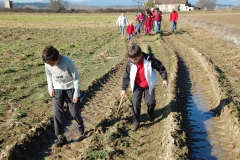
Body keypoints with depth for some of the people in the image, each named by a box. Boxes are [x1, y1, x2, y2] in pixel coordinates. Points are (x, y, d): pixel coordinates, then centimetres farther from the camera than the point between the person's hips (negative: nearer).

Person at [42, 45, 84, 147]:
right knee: (57, 114, -3)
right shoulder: (47, 64, -14)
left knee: (74, 112, 6)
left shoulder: (67, 62, -27)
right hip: (57, 90, 3)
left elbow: (76, 78, -17)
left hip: (70, 89, -3)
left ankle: (80, 124, 41)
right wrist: (50, 88, -2)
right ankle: (61, 137, 10)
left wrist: (76, 93, -14)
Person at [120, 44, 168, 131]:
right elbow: (126, 76, -5)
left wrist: (164, 78, -6)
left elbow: (160, 67, -9)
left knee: (150, 102, -1)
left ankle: (151, 114, 34)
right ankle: (135, 122, 7)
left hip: (148, 85, -1)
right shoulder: (130, 63, -17)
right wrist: (123, 88, -4)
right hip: (137, 85, 1)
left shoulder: (149, 60, -24)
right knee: (135, 102, -7)